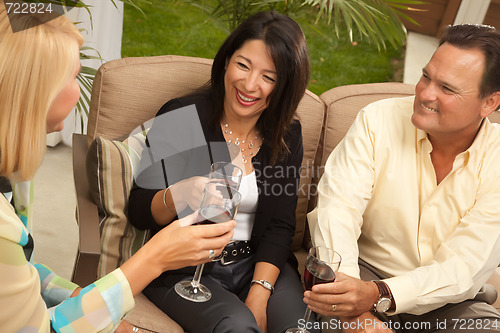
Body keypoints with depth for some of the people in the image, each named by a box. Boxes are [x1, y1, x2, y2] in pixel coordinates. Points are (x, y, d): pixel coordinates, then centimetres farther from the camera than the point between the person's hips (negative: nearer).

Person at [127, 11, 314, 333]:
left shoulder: (287, 134, 4)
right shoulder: (181, 117, -6)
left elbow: (280, 226, 3)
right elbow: (139, 212, -6)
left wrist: (259, 293, -12)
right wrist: (179, 195, -29)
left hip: (257, 263, 3)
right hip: (184, 268, -3)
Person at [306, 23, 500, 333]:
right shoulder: (378, 120, -10)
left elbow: (463, 269, -18)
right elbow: (337, 208, -19)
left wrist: (378, 295, -35)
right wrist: (351, 297, -34)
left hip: (450, 302, 2)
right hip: (367, 269, -1)